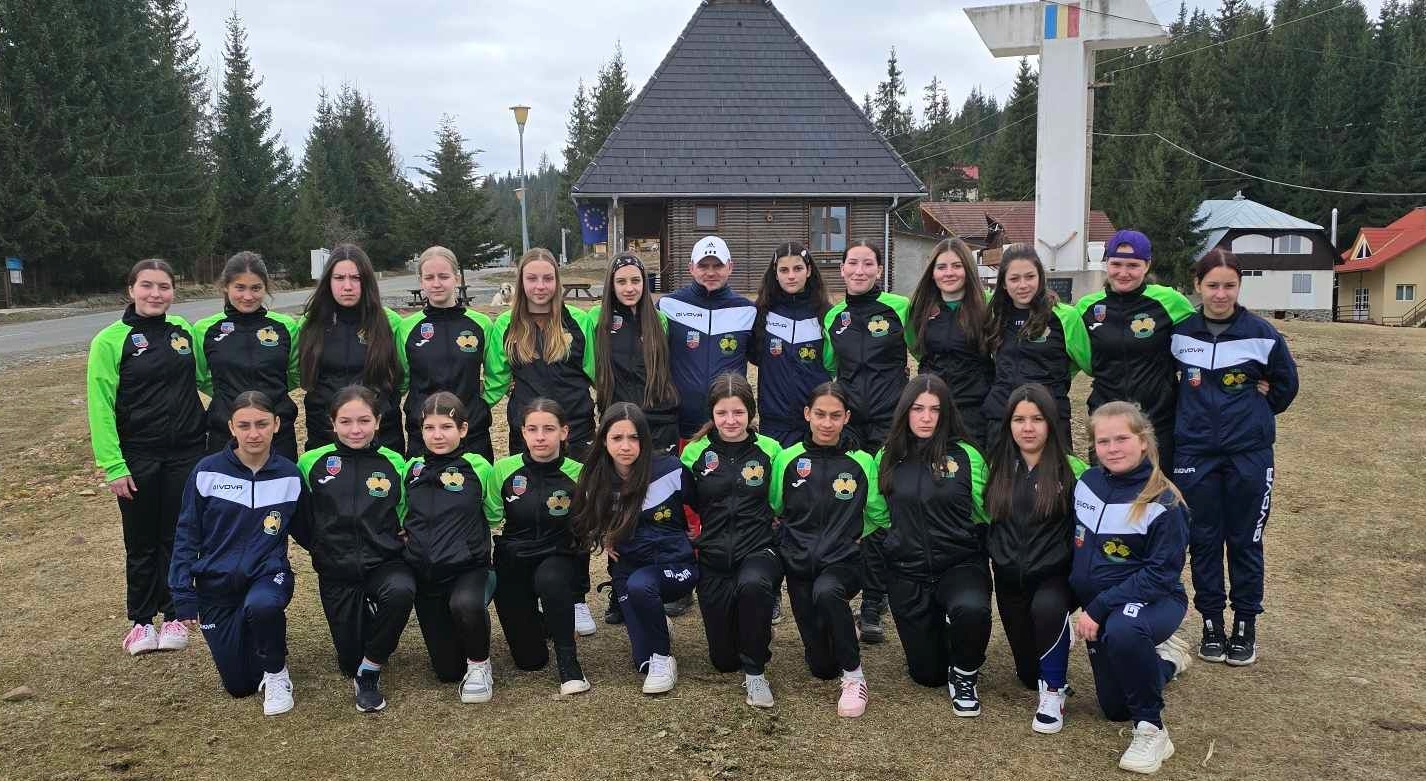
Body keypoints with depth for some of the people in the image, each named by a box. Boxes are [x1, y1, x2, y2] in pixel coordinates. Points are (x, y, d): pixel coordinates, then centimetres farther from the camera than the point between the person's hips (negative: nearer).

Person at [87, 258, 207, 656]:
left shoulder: (184, 330, 3)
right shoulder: (111, 340, -7)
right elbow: (100, 406, -9)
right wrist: (113, 466, -13)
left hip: (186, 453, 3)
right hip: (138, 458, -2)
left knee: (178, 538, 10)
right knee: (142, 542, 8)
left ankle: (173, 616, 24)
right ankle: (141, 620, 24)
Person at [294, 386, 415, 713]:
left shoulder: (393, 463, -2)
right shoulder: (313, 463, -2)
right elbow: (297, 517, 8)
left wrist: (395, 542, -3)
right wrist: (319, 546, 1)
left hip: (384, 563, -1)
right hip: (337, 572, 1)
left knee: (401, 591, -36)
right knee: (350, 662, 1)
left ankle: (370, 670, -13)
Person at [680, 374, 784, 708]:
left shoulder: (769, 449, 0)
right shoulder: (695, 452, 2)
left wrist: (772, 523, -7)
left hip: (759, 549, -2)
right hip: (714, 555, 2)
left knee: (752, 584, -39)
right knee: (723, 659, 3)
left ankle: (756, 672, -17)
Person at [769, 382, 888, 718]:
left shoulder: (862, 463, 0)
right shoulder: (788, 459, 2)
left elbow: (880, 516, 9)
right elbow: (772, 510, 14)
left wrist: (854, 535, -2)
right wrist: (788, 537, 3)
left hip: (845, 562, -2)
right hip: (800, 564, 2)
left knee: (826, 591, -39)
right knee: (822, 666, -2)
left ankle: (854, 676, -20)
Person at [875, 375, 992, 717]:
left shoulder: (966, 456, -4)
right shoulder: (887, 459, 3)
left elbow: (984, 513, 0)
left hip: (960, 564, -2)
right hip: (907, 573, 2)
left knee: (972, 609, -37)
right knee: (927, 674, 5)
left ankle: (964, 676, -5)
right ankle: (936, 629, 41)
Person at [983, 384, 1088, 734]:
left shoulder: (1071, 469, -9)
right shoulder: (998, 470, 3)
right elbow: (987, 522, 15)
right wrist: (997, 557, 6)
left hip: (1056, 576, -4)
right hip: (1010, 580, 4)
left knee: (1047, 606, -39)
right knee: (1029, 674, 7)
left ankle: (1054, 691, -18)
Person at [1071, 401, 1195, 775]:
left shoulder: (1163, 503, -21)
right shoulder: (1086, 483, -4)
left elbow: (1161, 573, -22)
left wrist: (1099, 609, -26)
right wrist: (1083, 604, 6)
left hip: (1153, 600, -6)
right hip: (1097, 608, 6)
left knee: (1121, 630, -42)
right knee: (1114, 709, 15)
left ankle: (1151, 728, -22)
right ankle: (1166, 657, 44)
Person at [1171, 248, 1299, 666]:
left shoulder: (1261, 333, -5)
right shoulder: (1179, 332, -1)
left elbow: (1286, 383, 9)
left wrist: (1255, 413, 7)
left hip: (1249, 455, -1)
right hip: (1195, 454, 1)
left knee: (1245, 542, 7)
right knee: (1203, 541, 8)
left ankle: (1246, 625, 19)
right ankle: (1211, 623, 20)